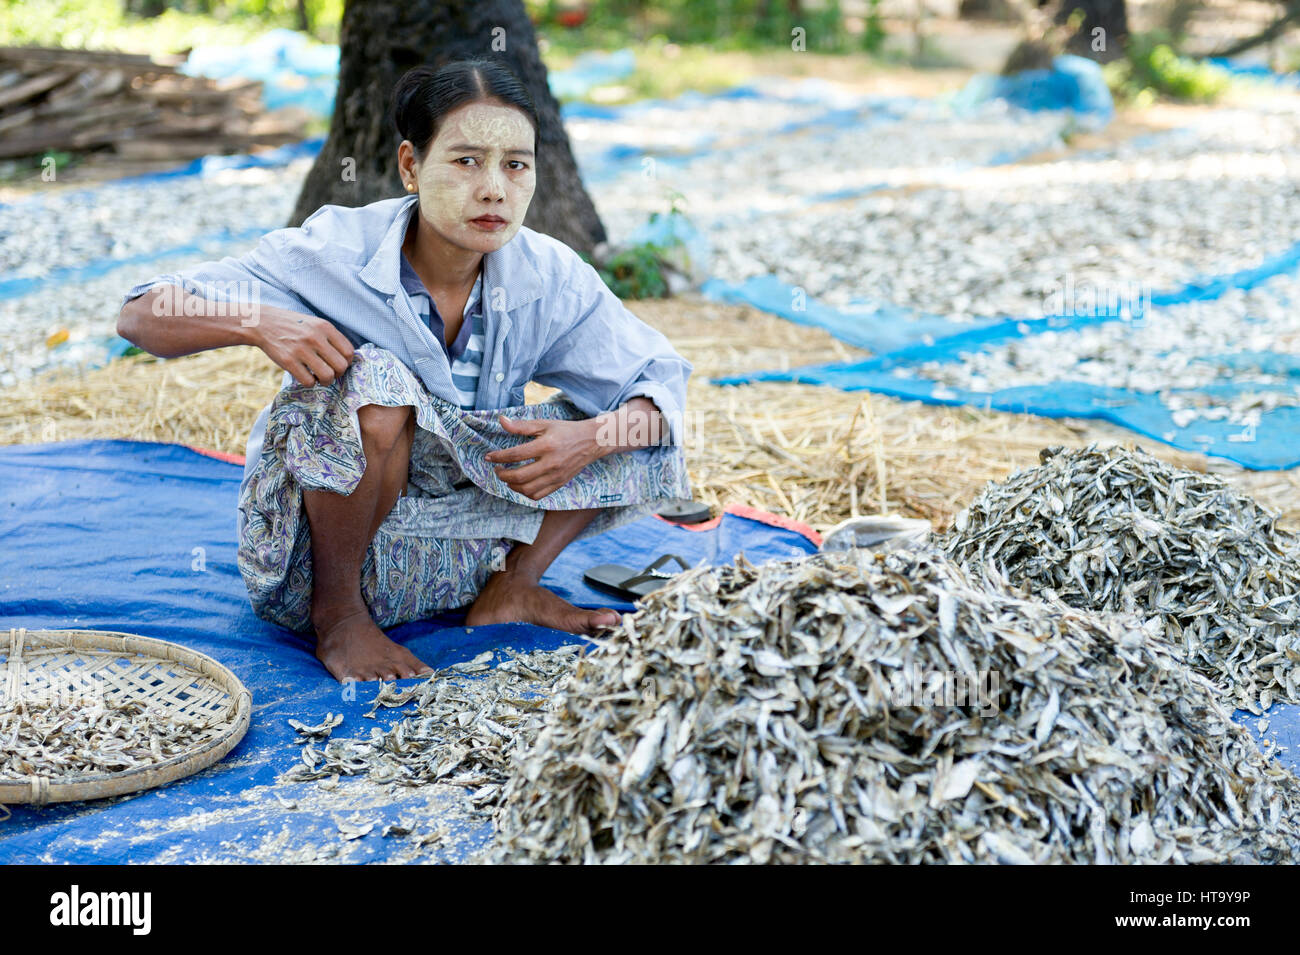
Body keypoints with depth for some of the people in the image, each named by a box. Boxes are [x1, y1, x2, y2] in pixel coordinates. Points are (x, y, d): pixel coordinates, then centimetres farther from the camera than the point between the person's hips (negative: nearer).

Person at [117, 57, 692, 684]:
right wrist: (258, 323, -37)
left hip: (452, 555, 4)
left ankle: (513, 586, 4)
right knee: (373, 383, -34)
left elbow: (664, 381, -4)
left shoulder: (549, 277, -10)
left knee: (627, 423, -7)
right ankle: (337, 612, -14)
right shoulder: (334, 252, -19)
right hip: (313, 555, -3)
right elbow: (139, 317, -16)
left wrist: (590, 438, -26)